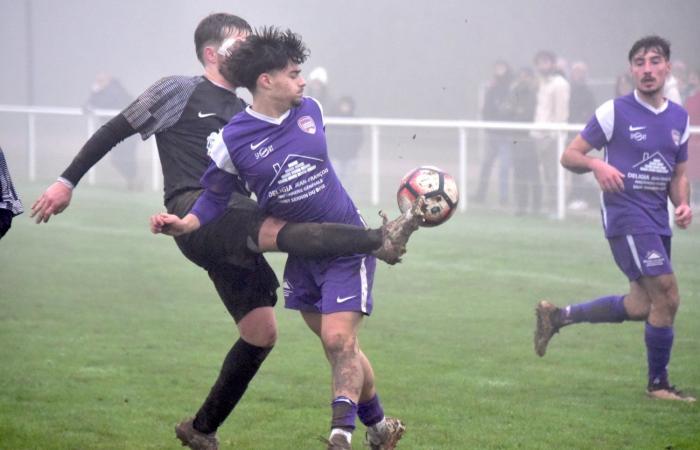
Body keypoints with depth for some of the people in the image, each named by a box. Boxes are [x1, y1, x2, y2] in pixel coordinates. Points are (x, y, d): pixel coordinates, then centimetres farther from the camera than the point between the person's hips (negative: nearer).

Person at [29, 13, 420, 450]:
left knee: (261, 333, 1)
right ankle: (379, 240, -48)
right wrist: (66, 182, 4)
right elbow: (114, 131, 8)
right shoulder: (178, 92, 7)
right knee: (276, 232, -31)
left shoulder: (247, 115, 25)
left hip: (232, 229, 7)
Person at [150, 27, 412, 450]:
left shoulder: (311, 109, -4)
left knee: (339, 340, -14)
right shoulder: (232, 141, -12)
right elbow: (215, 199, -7)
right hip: (300, 254, 1)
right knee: (339, 347, 10)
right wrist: (184, 223, -20)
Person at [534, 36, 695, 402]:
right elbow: (569, 156, -1)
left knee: (640, 306, 9)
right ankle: (658, 384, 0)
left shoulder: (679, 117, 12)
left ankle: (558, 316, 26)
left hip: (657, 220, 7)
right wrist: (597, 165, -22)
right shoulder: (614, 112, -5)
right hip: (626, 216, -7)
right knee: (667, 295, -14)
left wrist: (683, 205, 1)